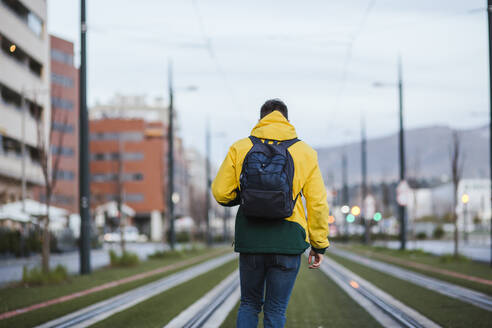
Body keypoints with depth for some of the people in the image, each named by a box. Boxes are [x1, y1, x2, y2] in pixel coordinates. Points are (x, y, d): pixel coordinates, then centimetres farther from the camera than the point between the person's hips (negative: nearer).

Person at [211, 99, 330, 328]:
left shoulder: (239, 149, 2)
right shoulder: (305, 152, 2)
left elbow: (220, 192, 0)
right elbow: (317, 203, 1)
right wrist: (319, 245, 8)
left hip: (249, 240, 1)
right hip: (288, 241, -1)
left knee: (249, 304, 16)